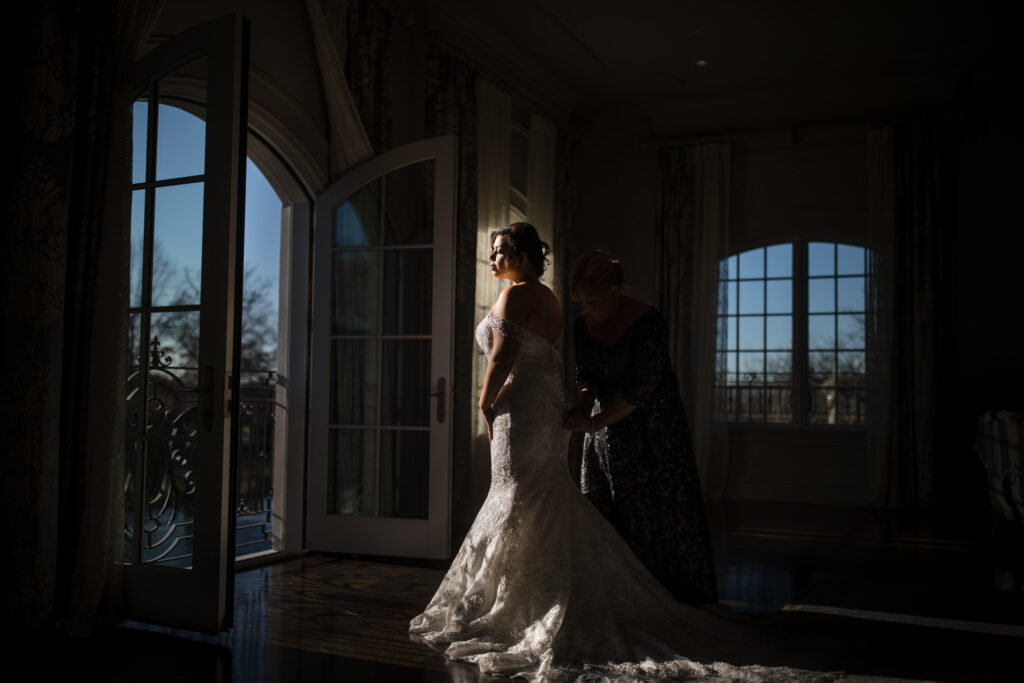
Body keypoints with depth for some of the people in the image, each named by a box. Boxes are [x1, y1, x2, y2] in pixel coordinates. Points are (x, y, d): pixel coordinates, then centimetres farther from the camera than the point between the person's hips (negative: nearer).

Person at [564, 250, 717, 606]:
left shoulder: (648, 323, -19)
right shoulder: (583, 325, 1)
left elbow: (641, 389, -21)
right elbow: (586, 375, 3)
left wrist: (594, 422, -19)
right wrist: (584, 401, -20)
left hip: (653, 427, -6)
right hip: (606, 431, 6)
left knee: (662, 514, -1)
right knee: (601, 516, 4)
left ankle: (682, 607, 12)